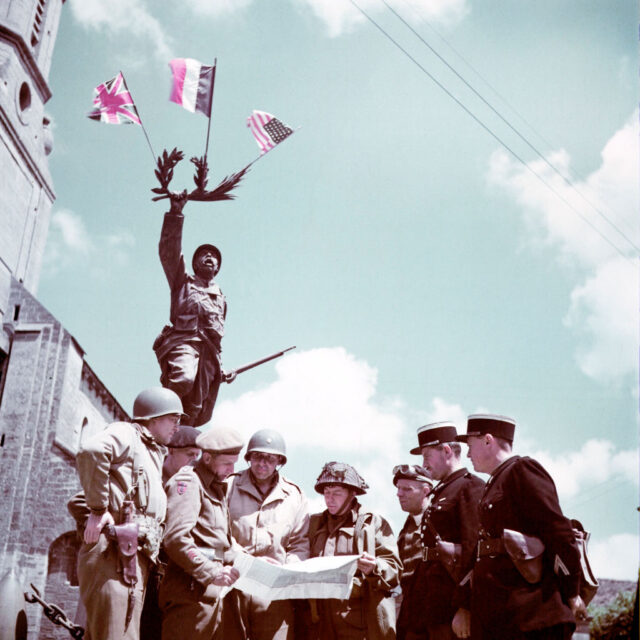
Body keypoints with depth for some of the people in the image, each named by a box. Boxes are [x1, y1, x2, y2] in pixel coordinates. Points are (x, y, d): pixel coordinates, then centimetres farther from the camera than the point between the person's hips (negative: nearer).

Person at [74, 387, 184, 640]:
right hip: (113, 553, -9)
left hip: (133, 558, 9)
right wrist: (98, 510, -19)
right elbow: (91, 451, -23)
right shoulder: (126, 434, 1)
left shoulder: (153, 453, 28)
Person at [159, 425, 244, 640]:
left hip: (215, 589, 9)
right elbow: (176, 538, -19)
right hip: (192, 589, -9)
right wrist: (211, 572, -20)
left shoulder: (218, 488, 22)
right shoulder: (187, 482, -7)